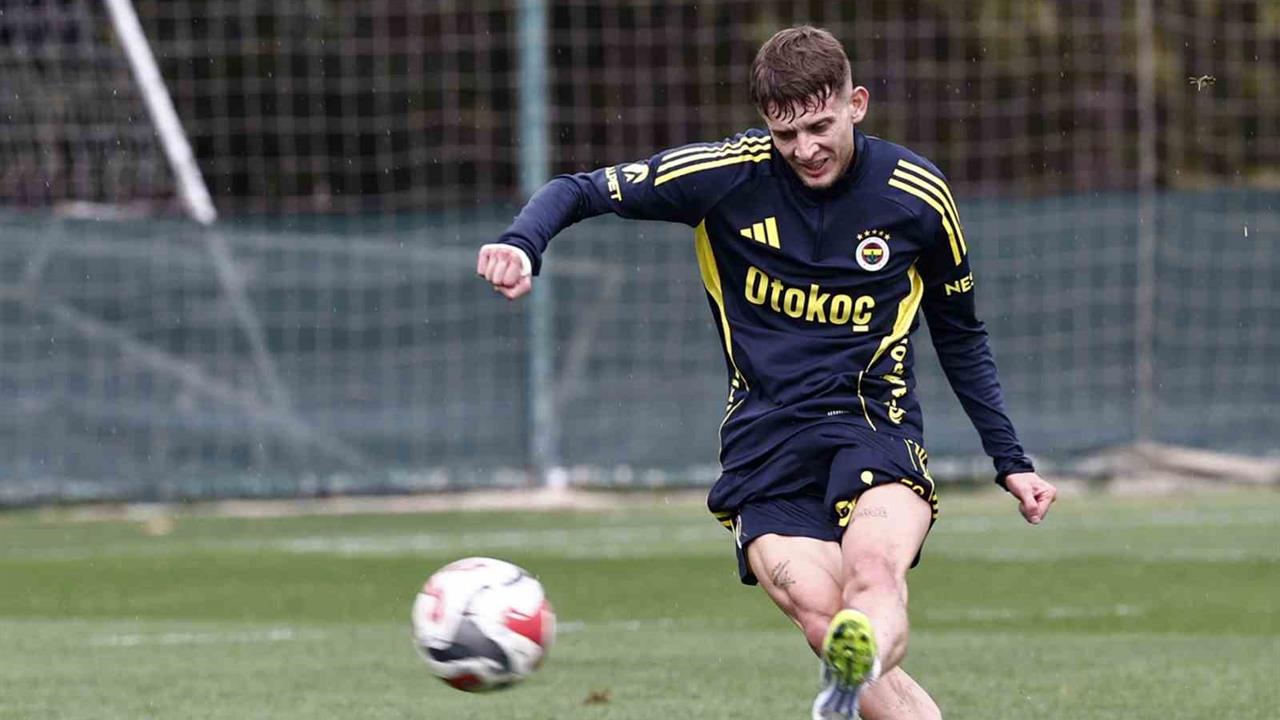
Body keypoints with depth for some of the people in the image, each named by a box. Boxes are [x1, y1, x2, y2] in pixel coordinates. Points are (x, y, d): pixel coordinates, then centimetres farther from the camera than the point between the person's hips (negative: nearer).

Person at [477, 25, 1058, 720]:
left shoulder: (916, 195, 3)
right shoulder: (727, 174, -2)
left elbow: (961, 336, 18)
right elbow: (578, 191, 2)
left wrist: (1010, 461, 16)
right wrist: (522, 244, -20)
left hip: (874, 425, 0)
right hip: (764, 442, 1)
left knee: (874, 573, -35)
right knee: (828, 625, -26)